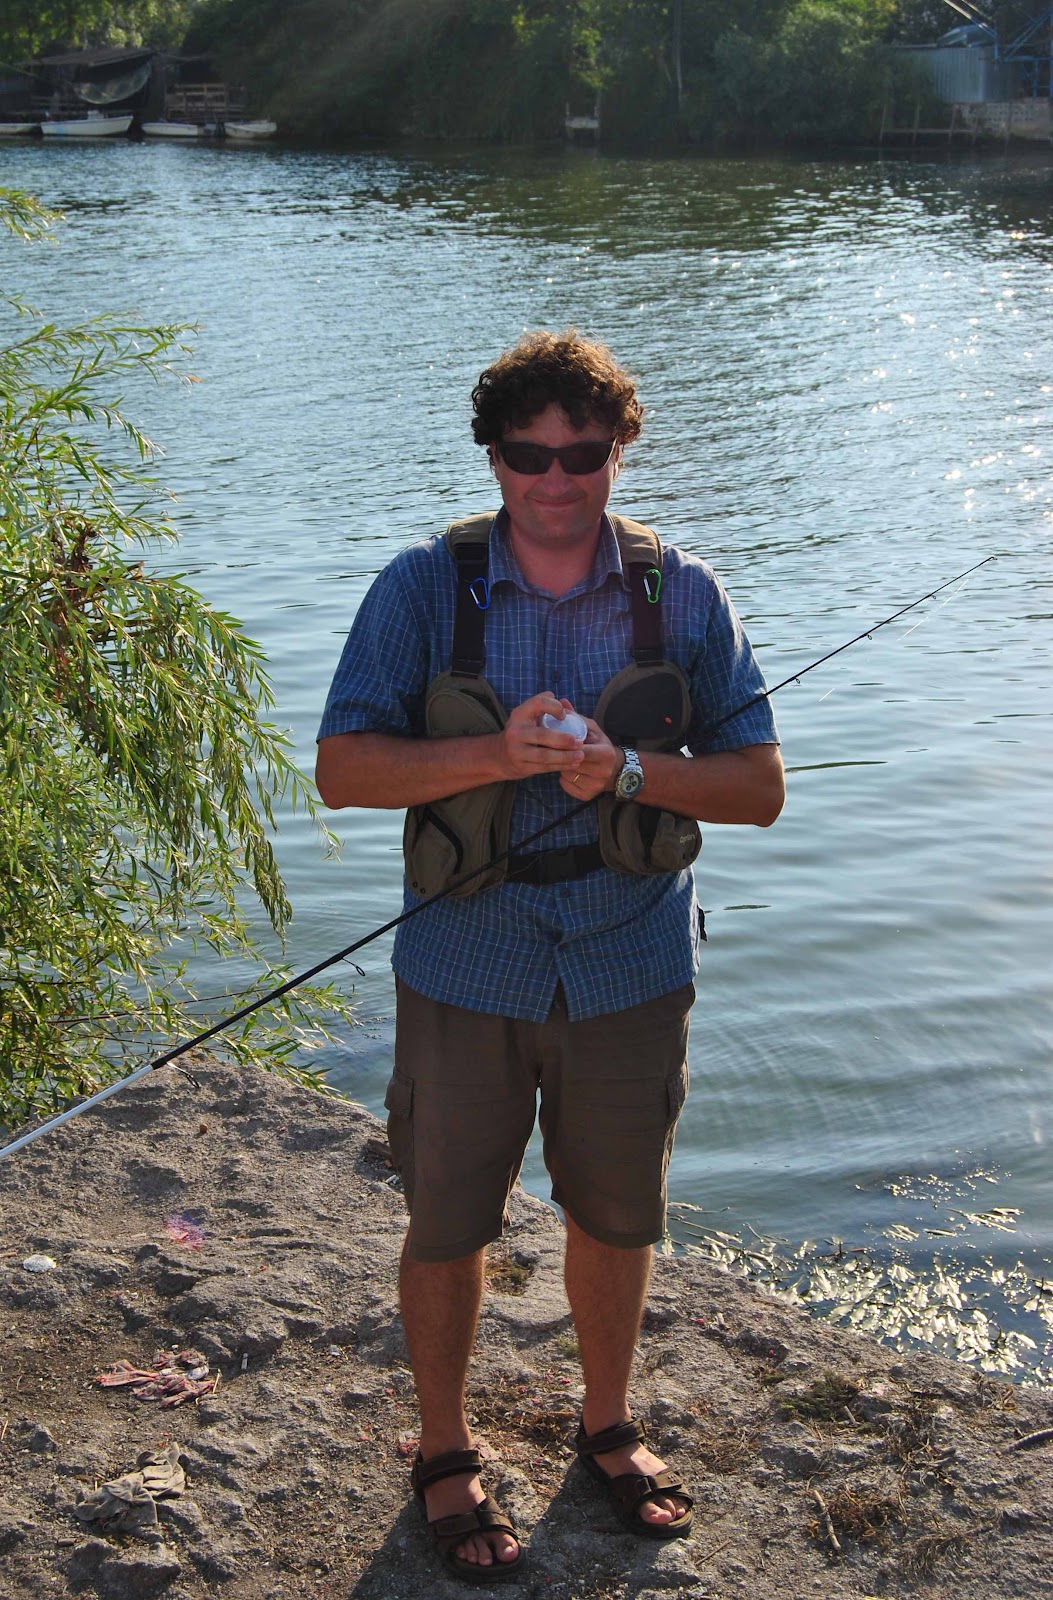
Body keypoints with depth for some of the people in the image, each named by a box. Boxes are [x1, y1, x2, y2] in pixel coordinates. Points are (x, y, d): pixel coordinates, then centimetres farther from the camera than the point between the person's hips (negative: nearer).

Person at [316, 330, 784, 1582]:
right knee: (447, 1224, 11)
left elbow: (758, 786, -5)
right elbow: (343, 768, -12)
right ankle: (443, 1454, 34)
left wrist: (626, 770, -23)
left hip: (630, 966, 2)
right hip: (467, 970, -1)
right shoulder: (423, 590, -8)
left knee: (617, 1215, 17)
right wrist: (498, 753, -26)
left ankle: (607, 1427, 43)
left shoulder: (682, 597, -5)